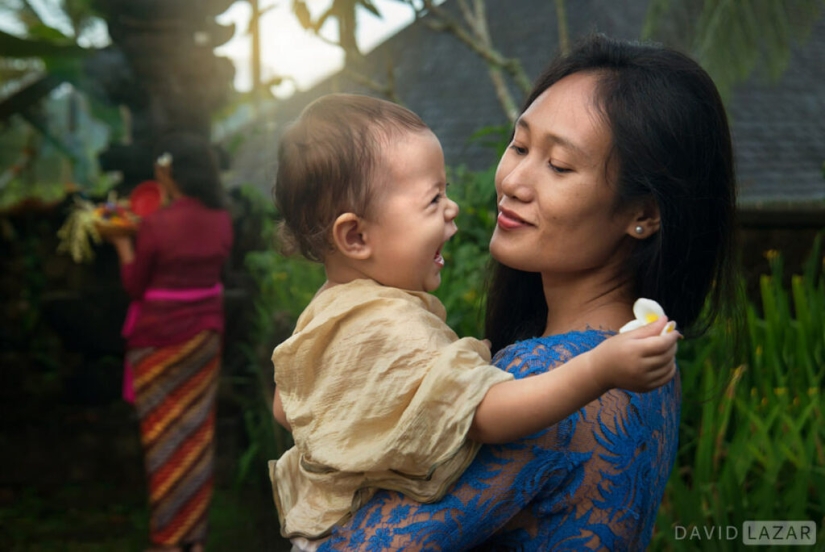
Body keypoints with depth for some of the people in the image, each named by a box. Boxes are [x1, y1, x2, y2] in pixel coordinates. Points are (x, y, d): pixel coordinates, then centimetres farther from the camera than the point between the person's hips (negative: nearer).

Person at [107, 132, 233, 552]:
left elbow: (134, 285, -9)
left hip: (160, 337, -5)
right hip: (206, 331, 5)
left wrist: (123, 244, 7)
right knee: (197, 431, 14)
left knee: (166, 436, 6)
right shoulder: (221, 220, -3)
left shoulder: (155, 225, -19)